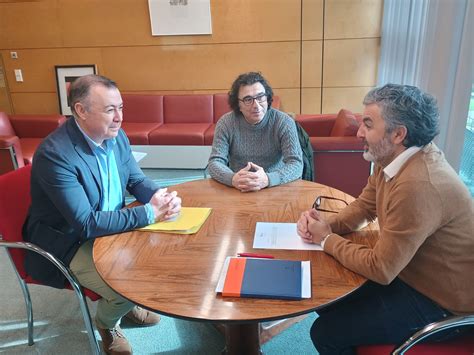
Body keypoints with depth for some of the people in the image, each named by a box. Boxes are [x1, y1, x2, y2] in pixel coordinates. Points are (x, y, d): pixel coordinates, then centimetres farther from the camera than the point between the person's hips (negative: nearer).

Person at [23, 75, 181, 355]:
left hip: (110, 225, 7)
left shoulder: (116, 136, -7)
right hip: (67, 243, -7)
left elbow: (137, 180, 5)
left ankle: (129, 303, 27)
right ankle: (107, 323, 18)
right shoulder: (54, 153, -29)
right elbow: (85, 223, -31)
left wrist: (159, 195, -19)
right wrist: (150, 213, -31)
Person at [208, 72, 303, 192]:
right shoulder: (226, 123, -3)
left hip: (276, 188, -1)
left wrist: (267, 179, -32)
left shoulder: (284, 122, -7)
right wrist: (233, 179, -29)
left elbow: (296, 165, -13)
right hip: (237, 191, 2)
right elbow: (215, 162, -7)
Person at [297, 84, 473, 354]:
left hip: (438, 300, -8)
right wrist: (326, 225, -11)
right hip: (408, 271, 9)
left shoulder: (418, 186, -35)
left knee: (326, 332, -9)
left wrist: (327, 239, -14)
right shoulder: (392, 157, -4)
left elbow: (380, 269, -28)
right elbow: (365, 206, 8)